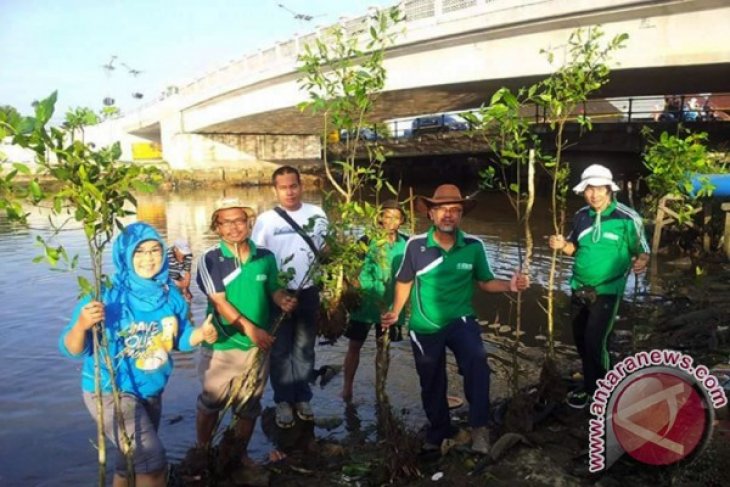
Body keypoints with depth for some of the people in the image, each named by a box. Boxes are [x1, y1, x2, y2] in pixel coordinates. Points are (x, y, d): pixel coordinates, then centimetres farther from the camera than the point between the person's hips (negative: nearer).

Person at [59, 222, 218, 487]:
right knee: (153, 461, -16)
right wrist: (81, 326, -43)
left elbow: (179, 339, 4)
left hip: (151, 390, 6)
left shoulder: (170, 295, -6)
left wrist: (201, 333, -16)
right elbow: (73, 349, -22)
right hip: (111, 391, -6)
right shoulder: (107, 296, -21)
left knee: (133, 459, 24)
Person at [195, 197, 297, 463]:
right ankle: (202, 451, 37)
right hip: (221, 345, -3)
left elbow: (273, 289, 9)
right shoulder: (210, 259, -11)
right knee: (210, 402, 14)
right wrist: (250, 328, -26)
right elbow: (219, 301, -17)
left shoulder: (266, 257, -1)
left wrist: (283, 300, -15)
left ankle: (240, 453, 38)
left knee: (249, 405, 17)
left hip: (258, 345, 3)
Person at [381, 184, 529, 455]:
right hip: (425, 326, 1)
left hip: (460, 320, -1)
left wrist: (510, 285, -18)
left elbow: (485, 282, 0)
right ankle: (439, 430, 40)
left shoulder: (474, 246, -10)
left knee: (477, 360, -31)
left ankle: (479, 426, -16)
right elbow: (405, 281, 3)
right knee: (431, 383, 15)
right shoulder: (415, 244, -12)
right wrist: (395, 312, -3)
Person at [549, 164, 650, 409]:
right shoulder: (581, 216, 2)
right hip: (579, 289, 6)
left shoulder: (627, 218, -13)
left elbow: (642, 251, -7)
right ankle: (592, 384, 36)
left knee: (594, 342, -9)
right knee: (580, 340, 15)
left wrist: (640, 262, -30)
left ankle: (594, 391, 13)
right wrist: (562, 245, -7)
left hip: (607, 291, -5)